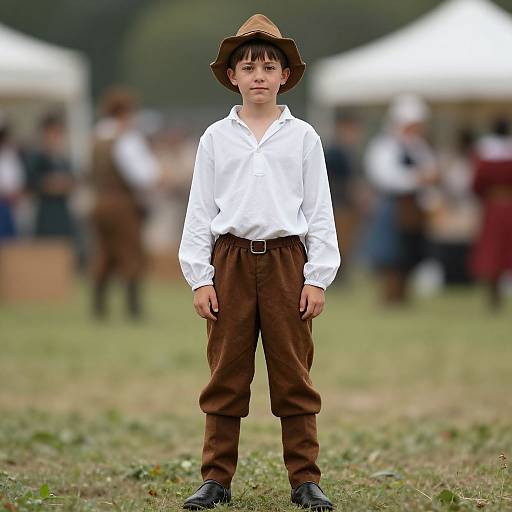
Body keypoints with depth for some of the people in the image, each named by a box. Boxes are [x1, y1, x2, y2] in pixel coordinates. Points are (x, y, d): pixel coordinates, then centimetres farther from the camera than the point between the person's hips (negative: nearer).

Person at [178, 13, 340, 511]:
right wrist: (199, 277, -1)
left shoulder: (303, 137, 6)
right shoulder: (215, 138, 7)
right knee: (226, 373, 3)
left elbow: (320, 211, 5)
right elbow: (199, 210, 7)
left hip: (287, 261, -1)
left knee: (293, 374, 2)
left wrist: (318, 277, -2)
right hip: (230, 262, 1)